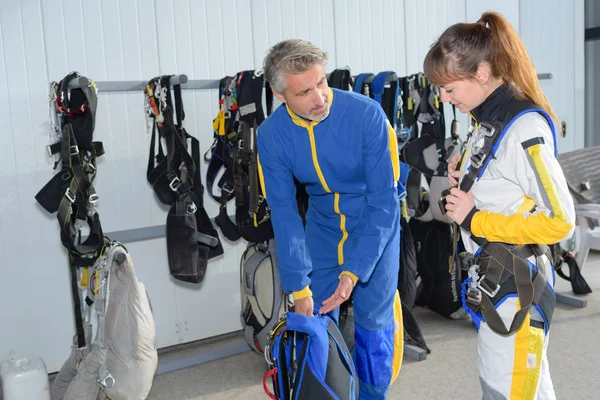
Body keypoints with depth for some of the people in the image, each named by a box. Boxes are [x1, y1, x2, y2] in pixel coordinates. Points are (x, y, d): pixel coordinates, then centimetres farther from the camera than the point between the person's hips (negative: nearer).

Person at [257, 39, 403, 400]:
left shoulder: (367, 114, -27)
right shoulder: (271, 135, -17)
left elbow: (384, 201, -23)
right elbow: (285, 214, -13)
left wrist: (353, 271, -28)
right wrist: (299, 287, -15)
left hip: (376, 226, -2)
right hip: (322, 227, 3)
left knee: (374, 323, 2)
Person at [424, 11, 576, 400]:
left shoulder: (524, 128, -21)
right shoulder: (489, 119, 5)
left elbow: (559, 221, -22)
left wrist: (475, 220, -19)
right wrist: (466, 177, -2)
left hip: (514, 288, -9)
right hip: (491, 278, 9)